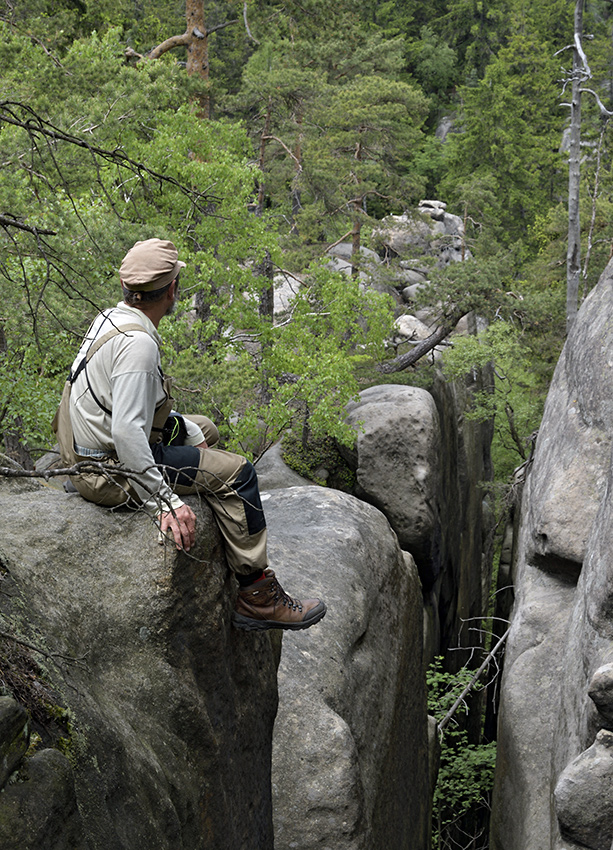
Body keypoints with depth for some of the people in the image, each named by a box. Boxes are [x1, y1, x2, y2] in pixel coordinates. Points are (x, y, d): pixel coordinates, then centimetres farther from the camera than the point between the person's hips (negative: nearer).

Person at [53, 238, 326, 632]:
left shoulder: (111, 319, 6)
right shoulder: (137, 343, -26)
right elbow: (127, 431, -33)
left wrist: (189, 431, 15)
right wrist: (164, 501, -30)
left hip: (96, 446, 11)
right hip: (112, 470, -11)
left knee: (204, 430, 27)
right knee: (236, 471, -12)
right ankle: (257, 595, -6)